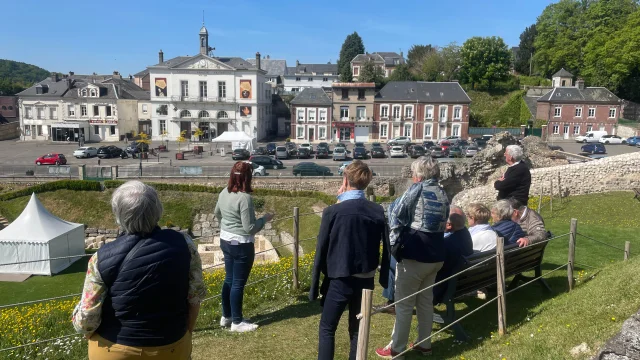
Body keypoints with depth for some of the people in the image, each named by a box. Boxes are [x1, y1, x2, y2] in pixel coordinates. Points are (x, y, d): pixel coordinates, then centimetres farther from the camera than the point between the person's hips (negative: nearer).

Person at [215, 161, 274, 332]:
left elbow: (217, 214, 19)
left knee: (229, 280, 19)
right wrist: (264, 219, -7)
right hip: (241, 245, -9)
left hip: (225, 241, 9)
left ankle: (226, 316, 32)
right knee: (238, 283, 4)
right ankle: (237, 322, 16)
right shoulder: (244, 198, -24)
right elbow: (250, 227, -23)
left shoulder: (224, 192, 2)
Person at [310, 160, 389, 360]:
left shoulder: (333, 211, -14)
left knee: (327, 328, 13)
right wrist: (384, 280, 14)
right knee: (357, 330, 18)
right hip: (366, 281, 4)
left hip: (340, 281, -4)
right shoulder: (378, 211, -3)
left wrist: (314, 287, 0)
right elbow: (386, 249, 1)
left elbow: (321, 252, -9)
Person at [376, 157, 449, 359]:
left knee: (404, 304, 4)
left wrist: (394, 243, 1)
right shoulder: (442, 193, 8)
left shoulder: (416, 190, -11)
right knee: (426, 301, 19)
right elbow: (443, 223, 14)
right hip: (435, 255, 7)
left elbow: (396, 213, -9)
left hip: (414, 255, -7)